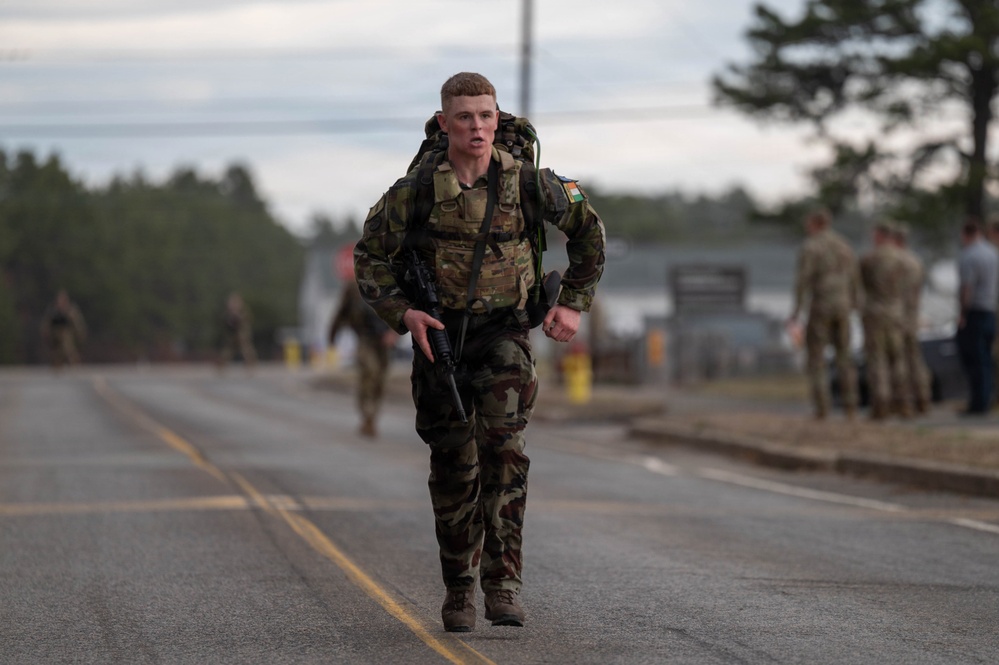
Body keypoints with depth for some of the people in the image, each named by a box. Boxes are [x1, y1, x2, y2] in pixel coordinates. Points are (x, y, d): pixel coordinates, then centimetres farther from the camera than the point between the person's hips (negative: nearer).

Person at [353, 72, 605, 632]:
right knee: (453, 465, 5)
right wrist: (402, 313, -11)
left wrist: (574, 304, 4)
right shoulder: (415, 192, -9)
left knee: (504, 445, -21)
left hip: (504, 333, -1)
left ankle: (503, 579, -17)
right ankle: (459, 589, 21)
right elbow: (371, 257, 3)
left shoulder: (526, 183, -8)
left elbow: (588, 230, 9)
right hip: (439, 334, 1)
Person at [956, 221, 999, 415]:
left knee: (973, 360, -6)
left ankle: (978, 403, -8)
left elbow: (966, 288, -20)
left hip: (973, 312, -8)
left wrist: (962, 314, -15)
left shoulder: (967, 256, -14)